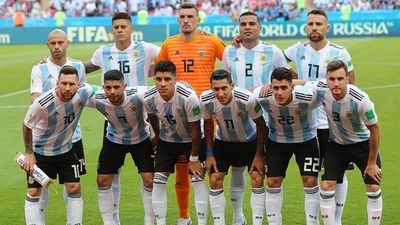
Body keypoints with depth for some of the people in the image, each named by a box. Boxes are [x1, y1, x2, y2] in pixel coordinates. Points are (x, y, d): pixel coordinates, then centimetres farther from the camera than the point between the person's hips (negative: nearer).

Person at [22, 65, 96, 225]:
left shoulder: (85, 92, -23)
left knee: (74, 188, 2)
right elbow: (27, 126, -14)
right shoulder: (42, 104, -33)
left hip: (65, 149, 3)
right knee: (34, 192, -2)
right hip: (40, 150, -3)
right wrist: (29, 153, -9)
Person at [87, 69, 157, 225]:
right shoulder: (97, 100, -28)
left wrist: (158, 135, -13)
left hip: (141, 139, -2)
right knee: (103, 181, 2)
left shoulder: (139, 95, -36)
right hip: (114, 140, 2)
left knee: (149, 180, -9)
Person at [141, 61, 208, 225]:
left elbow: (196, 130, -22)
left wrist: (194, 158, -14)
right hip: (167, 140, 3)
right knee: (158, 181, -2)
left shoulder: (188, 97, -33)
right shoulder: (149, 99, -22)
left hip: (191, 140, -3)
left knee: (198, 180, -8)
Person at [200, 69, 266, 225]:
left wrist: (259, 155, -14)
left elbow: (261, 125, -18)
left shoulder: (247, 99, -34)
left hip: (250, 141, -2)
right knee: (215, 180, -7)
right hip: (223, 141, 2)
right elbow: (208, 124, -5)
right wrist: (209, 154, -3)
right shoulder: (206, 100, -26)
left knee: (257, 179, -13)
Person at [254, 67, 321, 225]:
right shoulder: (261, 97, -29)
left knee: (310, 181, -6)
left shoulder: (308, 97, -34)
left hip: (306, 139, -2)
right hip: (276, 140, 2)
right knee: (273, 182, 0)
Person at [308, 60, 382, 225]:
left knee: (373, 189, -6)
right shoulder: (321, 89, -24)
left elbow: (374, 131, -19)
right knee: (326, 187, -6)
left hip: (362, 144, -3)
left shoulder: (360, 100, -32)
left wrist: (372, 163, -12)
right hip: (336, 144, 3)